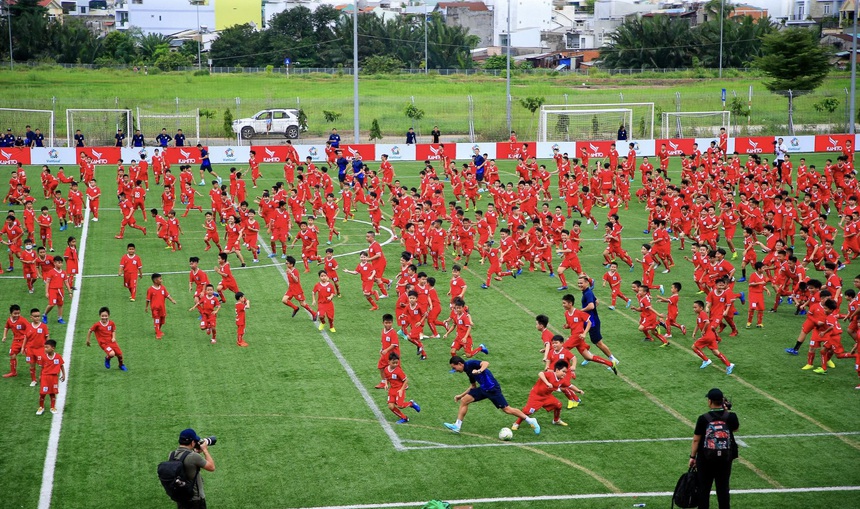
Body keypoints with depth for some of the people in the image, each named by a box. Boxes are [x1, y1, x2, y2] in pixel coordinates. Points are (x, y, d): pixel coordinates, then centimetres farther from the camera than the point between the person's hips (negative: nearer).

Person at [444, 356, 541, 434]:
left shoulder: (470, 364, -13)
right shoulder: (467, 370, 14)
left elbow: (486, 363, -28)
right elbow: (473, 386, 25)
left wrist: (479, 371, -45)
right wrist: (461, 395, 25)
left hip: (492, 388, -9)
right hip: (483, 388, 9)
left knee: (507, 409, -5)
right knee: (464, 400, -1)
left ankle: (530, 420, 7)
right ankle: (457, 425, 0)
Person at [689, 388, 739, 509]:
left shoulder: (703, 419, -15)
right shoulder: (730, 417, -10)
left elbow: (696, 439, -9)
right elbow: (736, 428, 12)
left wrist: (692, 456, 2)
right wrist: (727, 411, 8)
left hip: (705, 459, -2)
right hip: (725, 458, 2)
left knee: (704, 488, 11)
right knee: (723, 488, 11)